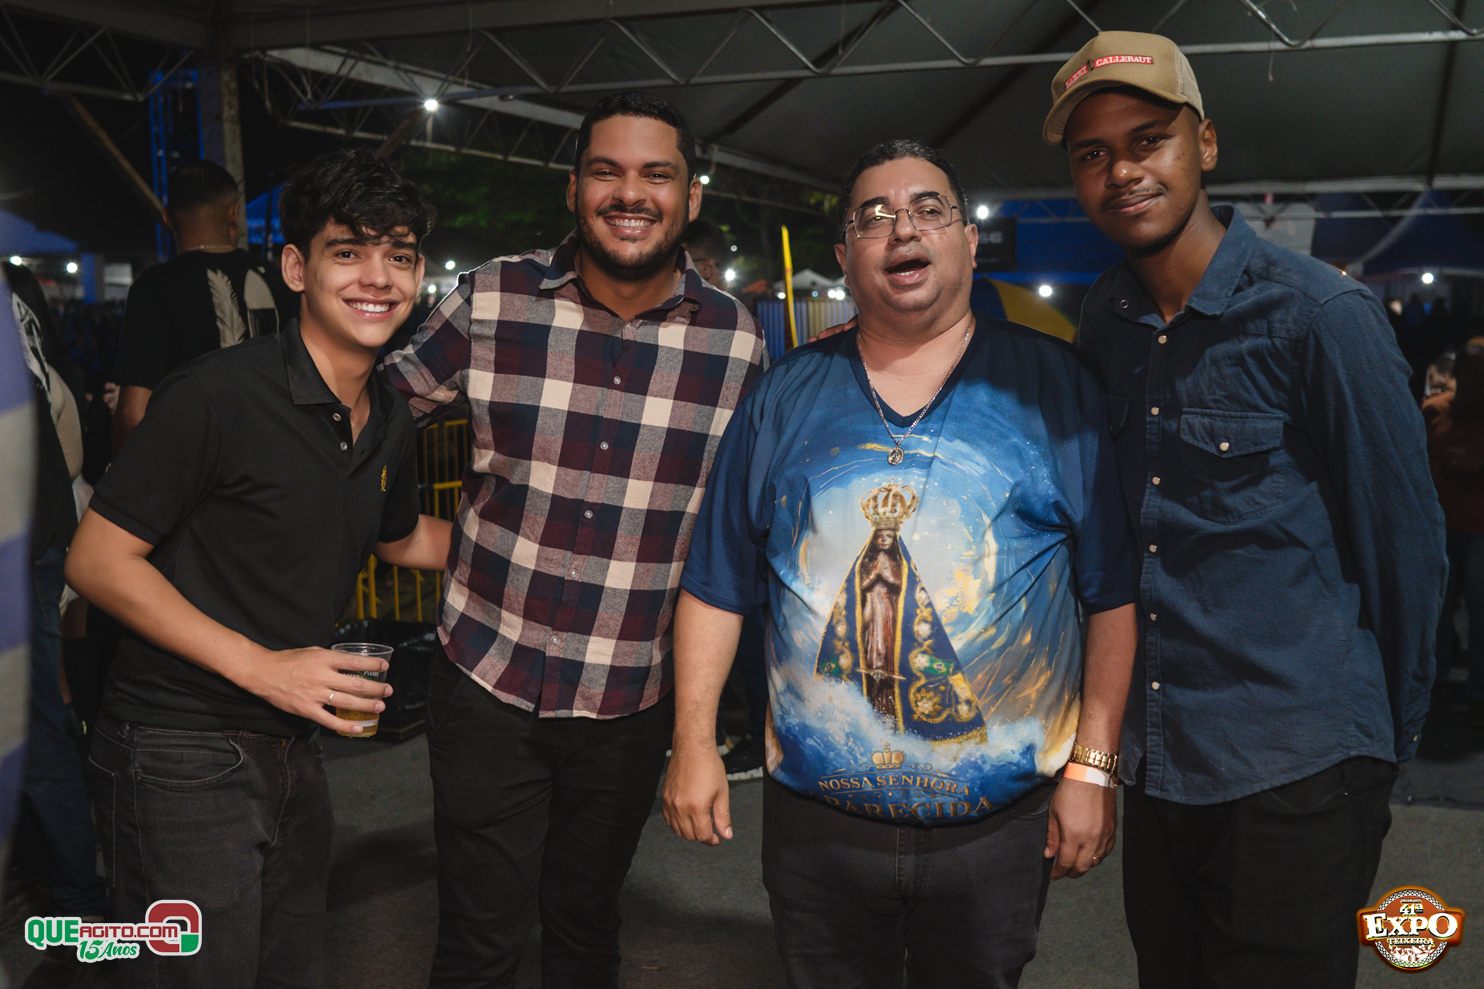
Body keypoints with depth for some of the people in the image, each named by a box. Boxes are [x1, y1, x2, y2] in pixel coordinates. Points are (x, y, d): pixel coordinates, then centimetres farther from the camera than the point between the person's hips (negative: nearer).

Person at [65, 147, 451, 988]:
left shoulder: (391, 422, 5)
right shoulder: (221, 394, -19)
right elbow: (97, 559, -16)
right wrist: (259, 665, -22)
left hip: (293, 750, 8)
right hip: (184, 754, -7)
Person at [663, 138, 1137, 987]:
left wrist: (1092, 766, -7)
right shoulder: (786, 397, 3)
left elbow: (1113, 593, -4)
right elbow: (717, 586, 5)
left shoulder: (1052, 385, -3)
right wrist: (694, 744, 0)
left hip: (1002, 822, -1)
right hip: (816, 814, 2)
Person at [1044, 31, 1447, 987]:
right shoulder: (1104, 319, 4)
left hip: (1295, 772, -5)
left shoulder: (1321, 314, -13)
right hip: (1156, 759, 6)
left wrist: (1388, 734, 0)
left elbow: (1402, 537, -7)